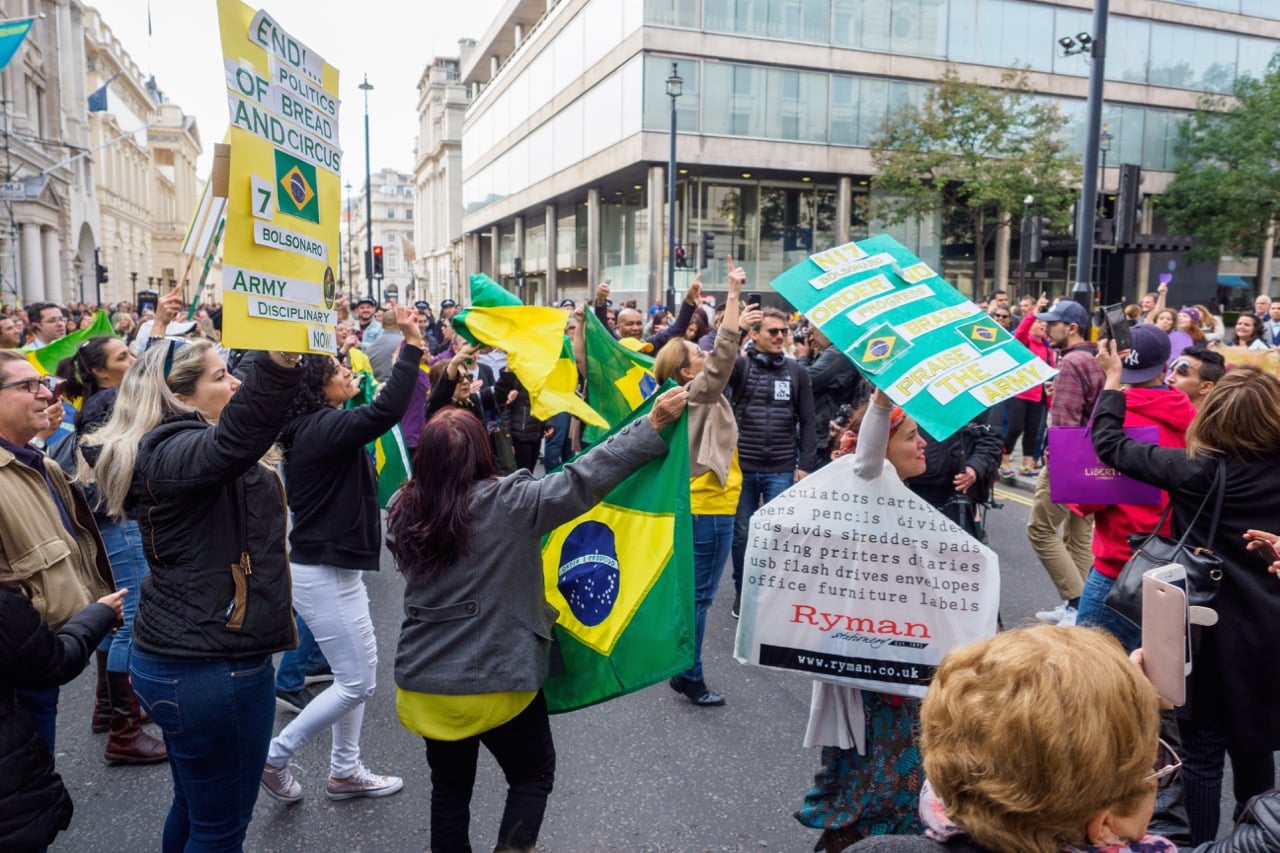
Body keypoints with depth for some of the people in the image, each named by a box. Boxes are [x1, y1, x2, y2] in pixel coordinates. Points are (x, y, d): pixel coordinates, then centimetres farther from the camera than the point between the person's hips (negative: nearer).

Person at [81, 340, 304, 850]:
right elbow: (237, 437, -44)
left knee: (194, 808, 26)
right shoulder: (175, 453, -21)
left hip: (184, 657, 10)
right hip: (212, 667, -10)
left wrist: (279, 362, 9)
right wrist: (276, 362, -58)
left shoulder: (167, 450, 12)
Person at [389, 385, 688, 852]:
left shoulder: (402, 510, -4)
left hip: (425, 681, 5)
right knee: (533, 776, 19)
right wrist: (653, 425, -19)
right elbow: (580, 480, -22)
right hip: (496, 680, -5)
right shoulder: (507, 503, -19)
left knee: (449, 789, 21)